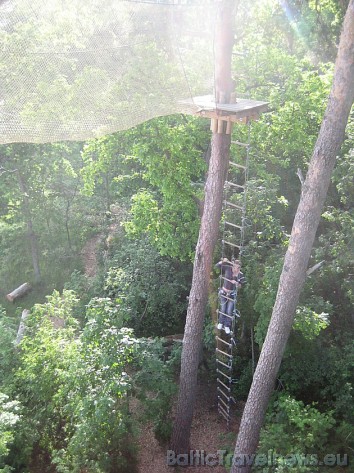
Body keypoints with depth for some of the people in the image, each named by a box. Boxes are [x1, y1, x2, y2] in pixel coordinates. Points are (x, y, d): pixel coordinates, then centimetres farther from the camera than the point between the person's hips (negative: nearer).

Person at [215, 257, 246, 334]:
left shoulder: (240, 275, -13)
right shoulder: (227, 269, -16)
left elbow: (240, 286, -6)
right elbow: (217, 265, -13)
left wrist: (236, 283, -26)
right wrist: (223, 261, -30)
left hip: (232, 294, 0)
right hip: (223, 292, 0)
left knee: (229, 311, 2)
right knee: (223, 310, 8)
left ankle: (227, 326, 25)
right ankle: (221, 323, 36)